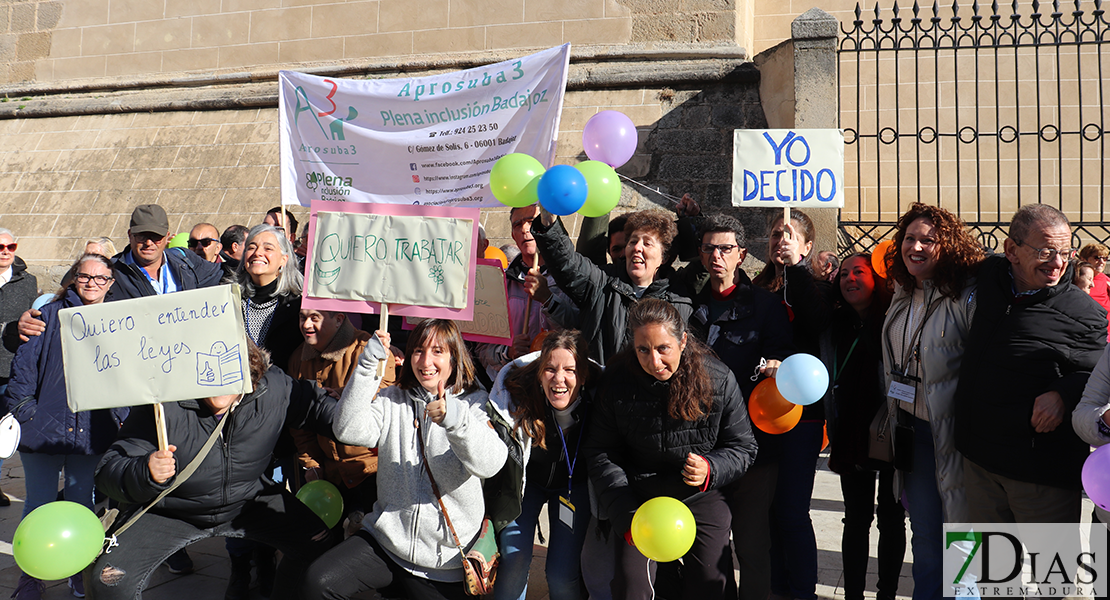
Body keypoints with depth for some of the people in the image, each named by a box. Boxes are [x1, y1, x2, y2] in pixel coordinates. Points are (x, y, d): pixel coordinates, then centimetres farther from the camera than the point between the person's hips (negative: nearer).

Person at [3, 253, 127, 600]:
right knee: (38, 505, 6)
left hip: (92, 434, 2)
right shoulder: (51, 315, 2)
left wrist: (121, 419, 1)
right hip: (42, 427, -1)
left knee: (81, 505, 11)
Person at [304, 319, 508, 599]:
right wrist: (367, 366, -18)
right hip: (386, 541, 2)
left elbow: (491, 463, -22)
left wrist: (456, 419, -40)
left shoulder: (474, 404, -3)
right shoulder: (393, 400, 6)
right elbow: (350, 430, -11)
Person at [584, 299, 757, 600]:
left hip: (701, 496, 0)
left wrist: (709, 470, -22)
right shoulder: (616, 382, -10)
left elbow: (742, 447, 0)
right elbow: (599, 452, -3)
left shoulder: (719, 380, -11)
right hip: (638, 497, 0)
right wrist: (628, 517, -13)